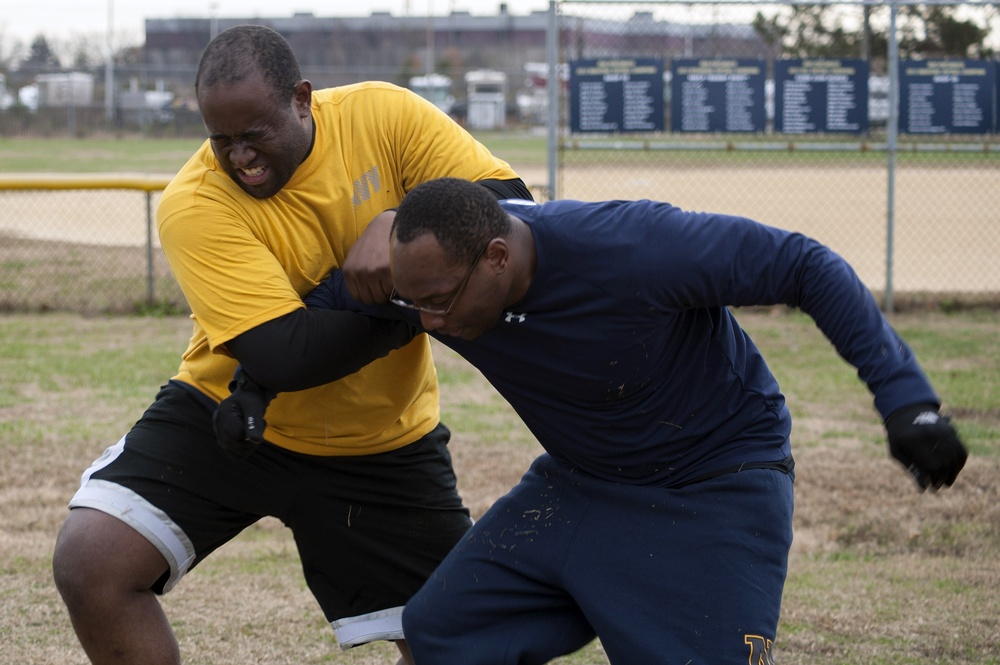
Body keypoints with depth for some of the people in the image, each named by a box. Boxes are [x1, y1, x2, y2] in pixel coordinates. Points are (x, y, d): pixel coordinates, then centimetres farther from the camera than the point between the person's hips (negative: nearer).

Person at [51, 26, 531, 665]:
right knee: (89, 563, -20)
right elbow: (285, 357, -28)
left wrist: (404, 224, -33)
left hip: (383, 441, 2)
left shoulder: (382, 115, -13)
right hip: (228, 420, -1)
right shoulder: (193, 204, -22)